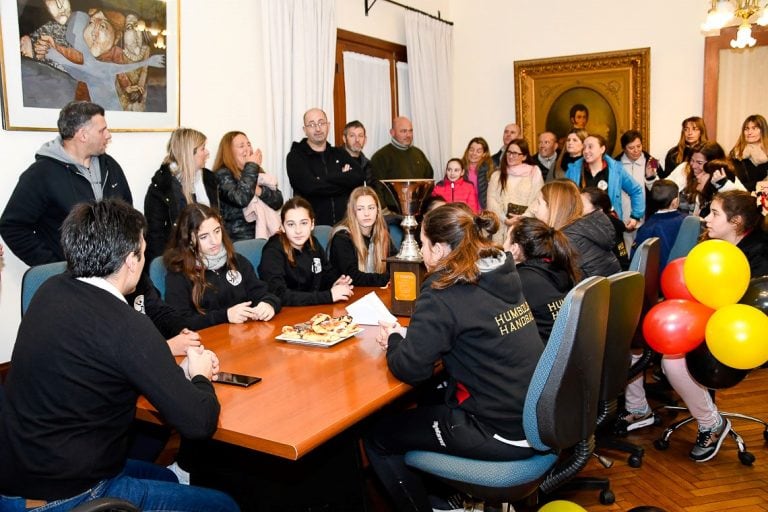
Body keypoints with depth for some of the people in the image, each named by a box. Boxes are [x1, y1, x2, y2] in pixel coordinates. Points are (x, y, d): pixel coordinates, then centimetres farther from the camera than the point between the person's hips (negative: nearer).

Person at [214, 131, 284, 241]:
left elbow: (278, 202, 5)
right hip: (239, 239, -6)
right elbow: (241, 199, -23)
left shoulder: (257, 172, 14)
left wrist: (260, 191, -14)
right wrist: (251, 166, -11)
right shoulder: (223, 174, -4)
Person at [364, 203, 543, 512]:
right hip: (534, 417, 8)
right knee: (428, 398, 28)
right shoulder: (501, 274, 4)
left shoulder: (444, 293, -19)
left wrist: (394, 340, 2)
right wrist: (408, 336, 8)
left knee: (376, 437, 7)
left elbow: (410, 370, -18)